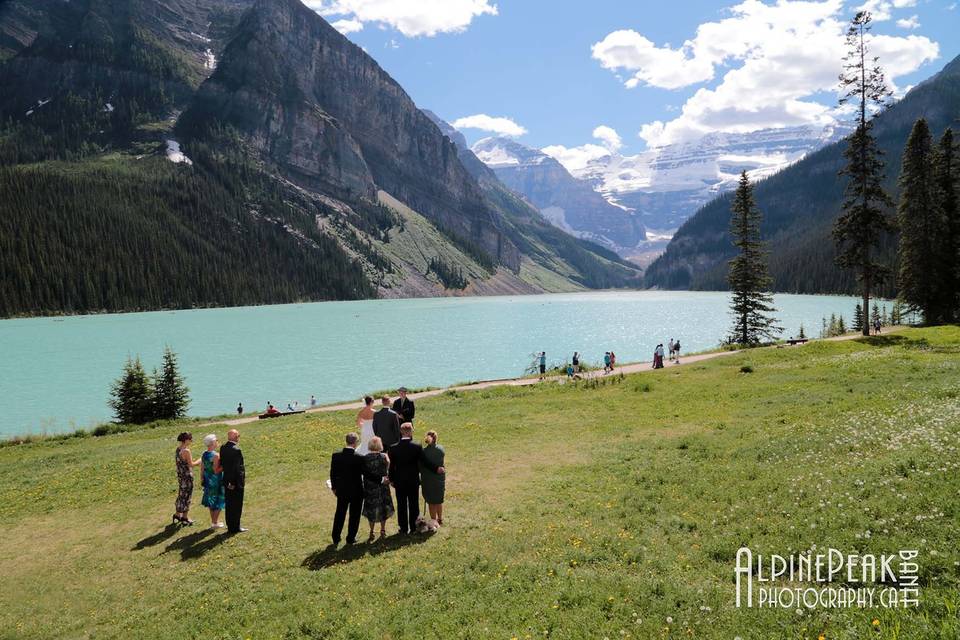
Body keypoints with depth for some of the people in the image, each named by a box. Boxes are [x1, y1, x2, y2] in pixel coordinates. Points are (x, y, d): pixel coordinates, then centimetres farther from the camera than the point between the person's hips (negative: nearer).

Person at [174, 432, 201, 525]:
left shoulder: (178, 448, 4)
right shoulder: (186, 451, -22)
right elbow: (191, 464, -18)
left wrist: (195, 461, 11)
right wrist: (199, 461, -4)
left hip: (180, 475, 8)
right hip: (187, 476, -8)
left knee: (181, 495, 21)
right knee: (186, 496, 5)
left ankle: (177, 515, 32)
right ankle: (184, 518, 15)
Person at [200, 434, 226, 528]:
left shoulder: (204, 454, 1)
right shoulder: (216, 455, -22)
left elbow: (202, 468, 7)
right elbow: (216, 470, -24)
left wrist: (202, 478, 17)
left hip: (208, 481, 8)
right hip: (216, 481, -8)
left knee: (211, 501, 18)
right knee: (218, 502, 6)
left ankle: (213, 521, 28)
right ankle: (215, 523, 12)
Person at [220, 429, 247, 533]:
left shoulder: (223, 448, 3)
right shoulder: (236, 450, -21)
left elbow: (222, 464, 6)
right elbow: (237, 468, -21)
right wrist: (239, 482, -13)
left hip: (227, 481, 8)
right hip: (236, 481, -7)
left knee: (228, 504, 15)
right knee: (237, 505, 3)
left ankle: (230, 526, 25)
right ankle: (235, 527, 10)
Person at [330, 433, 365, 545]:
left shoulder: (336, 456, -10)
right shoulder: (359, 458, -21)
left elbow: (333, 473, -1)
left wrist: (334, 487, 14)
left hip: (342, 490, 3)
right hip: (356, 491, -3)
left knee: (340, 513, 19)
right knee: (354, 515, 13)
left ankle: (336, 538, 25)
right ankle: (351, 538, 20)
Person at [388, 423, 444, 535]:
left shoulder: (393, 448, -12)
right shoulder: (417, 447, -15)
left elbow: (392, 466, -4)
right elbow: (425, 461, -8)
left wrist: (392, 479, 9)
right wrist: (436, 469, 5)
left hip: (399, 482, 0)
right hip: (413, 481, 0)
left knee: (401, 506, 11)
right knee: (414, 505, 13)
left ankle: (404, 528, 18)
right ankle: (413, 528, 20)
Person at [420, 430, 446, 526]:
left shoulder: (424, 451, -18)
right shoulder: (441, 449, -8)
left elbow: (421, 466, -10)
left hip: (428, 479, -4)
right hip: (440, 478, 4)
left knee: (431, 501, 9)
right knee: (439, 500, 20)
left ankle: (433, 521, 17)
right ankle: (440, 519, 31)